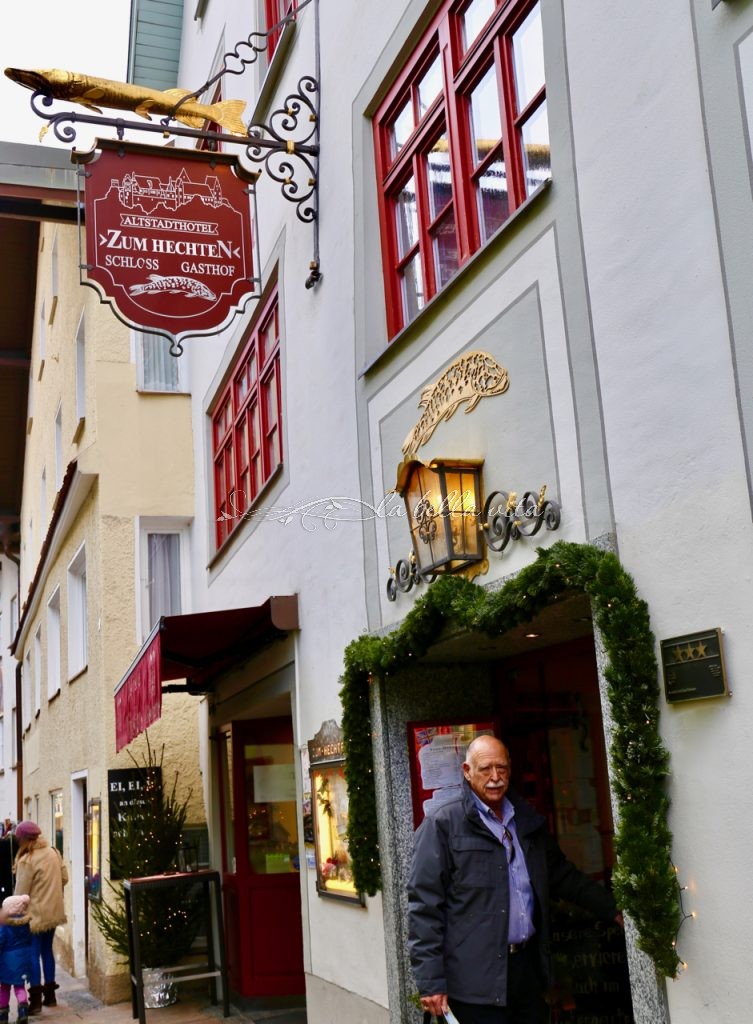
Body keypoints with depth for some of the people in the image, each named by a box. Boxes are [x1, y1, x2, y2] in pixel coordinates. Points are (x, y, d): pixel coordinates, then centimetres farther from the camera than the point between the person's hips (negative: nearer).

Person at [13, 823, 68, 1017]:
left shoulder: (26, 860, -17)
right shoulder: (53, 852, 2)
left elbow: (21, 893, -13)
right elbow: (64, 878, 7)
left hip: (35, 915, -7)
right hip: (53, 911, 7)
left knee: (33, 954, 1)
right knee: (47, 950, 17)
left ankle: (35, 1001, 4)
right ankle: (50, 994, 24)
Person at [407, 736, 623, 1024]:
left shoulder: (528, 820, 14)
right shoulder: (442, 825, -7)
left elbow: (563, 876, 25)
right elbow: (424, 905, -9)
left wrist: (614, 910, 19)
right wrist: (430, 981, -14)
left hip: (528, 967, 6)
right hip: (476, 978, -6)